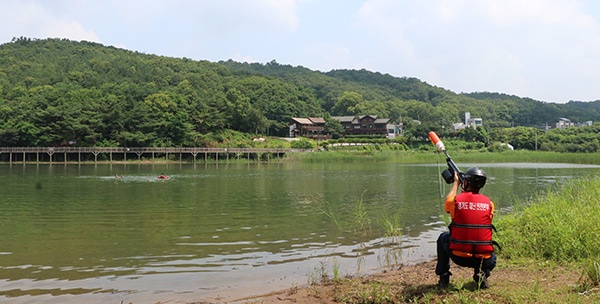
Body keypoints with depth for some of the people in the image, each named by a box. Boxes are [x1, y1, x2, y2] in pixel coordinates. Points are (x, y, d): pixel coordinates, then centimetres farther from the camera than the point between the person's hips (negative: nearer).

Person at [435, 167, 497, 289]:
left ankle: (444, 277, 29)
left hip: (460, 258, -2)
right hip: (484, 260, 2)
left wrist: (456, 183, 33)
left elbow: (447, 202, 19)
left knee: (443, 237, 30)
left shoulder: (456, 200, -6)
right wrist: (467, 192, 24)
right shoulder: (489, 203, -1)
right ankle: (482, 275, 12)